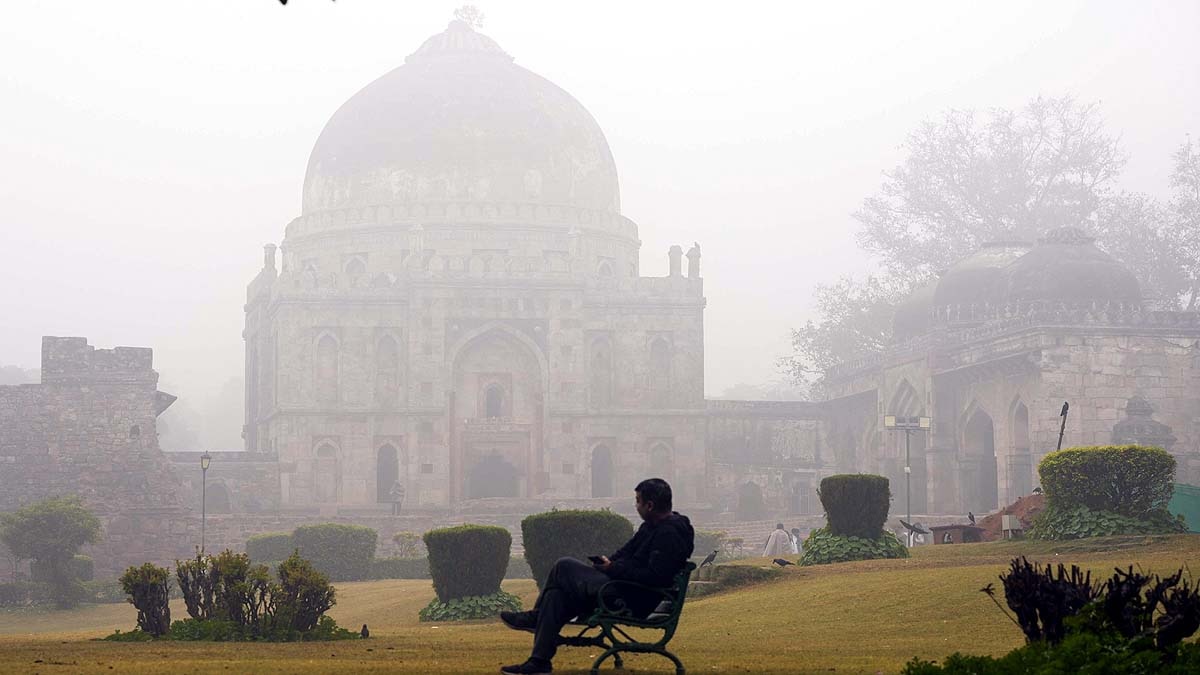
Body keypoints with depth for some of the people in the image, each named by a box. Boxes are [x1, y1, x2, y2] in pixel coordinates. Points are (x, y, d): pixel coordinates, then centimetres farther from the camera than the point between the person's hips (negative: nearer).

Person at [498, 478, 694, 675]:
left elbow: (653, 578, -26)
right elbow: (627, 552, 21)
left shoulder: (669, 535, -19)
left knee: (564, 567, -7)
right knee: (557, 594, 7)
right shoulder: (651, 526, 15)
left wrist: (614, 568, -18)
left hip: (633, 601, -11)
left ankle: (534, 618, 11)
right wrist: (608, 563, 0)